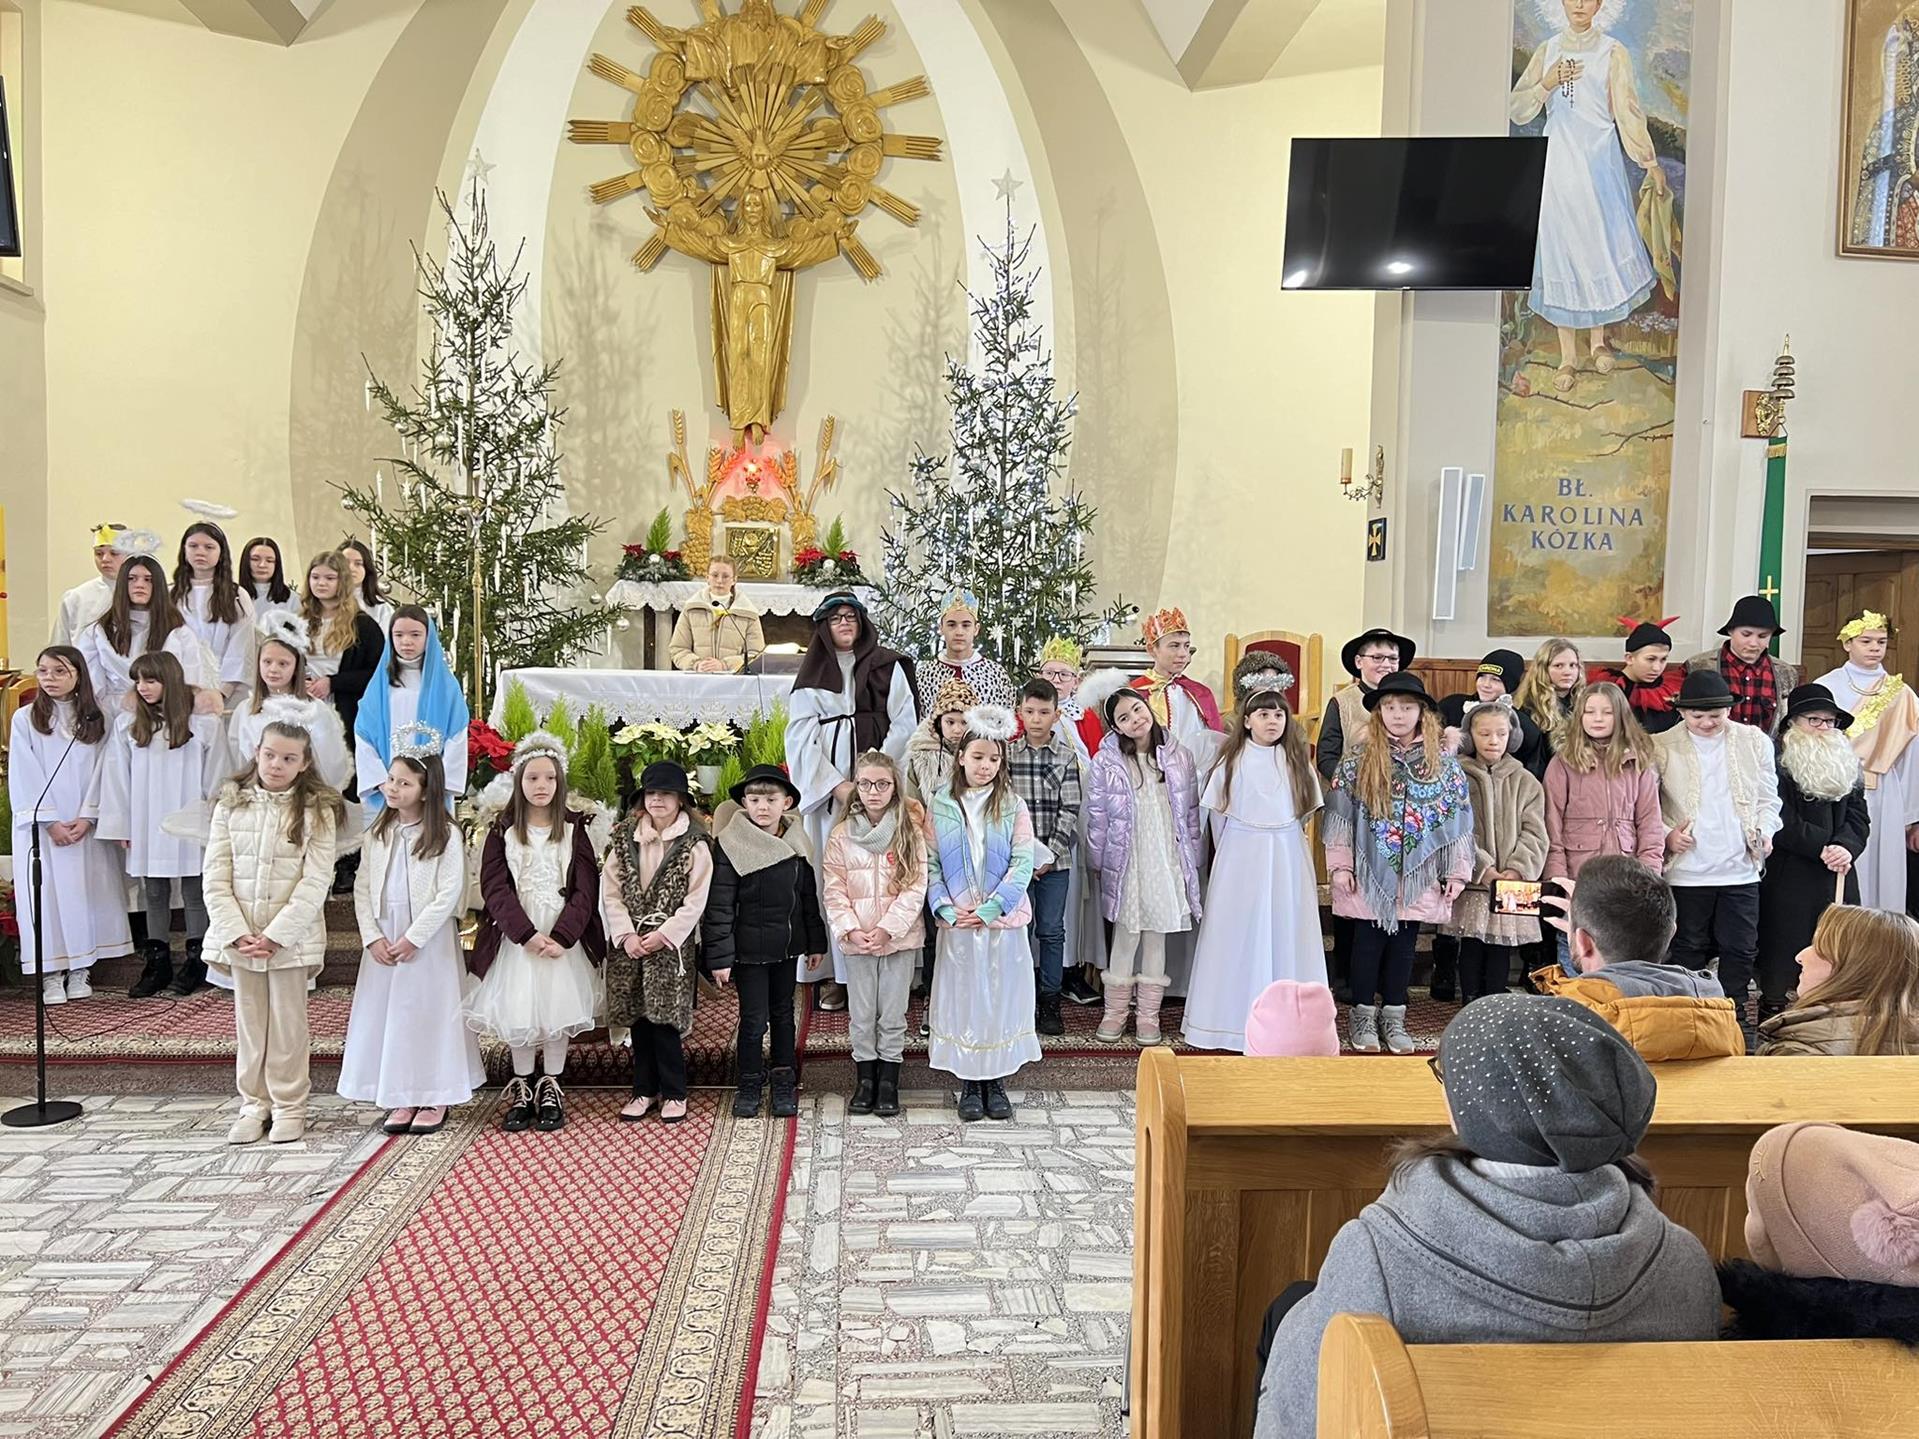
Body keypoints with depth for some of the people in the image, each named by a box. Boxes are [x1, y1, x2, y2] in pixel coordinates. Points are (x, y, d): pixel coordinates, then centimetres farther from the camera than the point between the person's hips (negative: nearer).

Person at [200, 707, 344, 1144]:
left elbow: (314, 883, -10)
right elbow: (216, 878, 0)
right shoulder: (231, 805, 2)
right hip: (240, 937, 3)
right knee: (248, 1020, 11)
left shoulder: (316, 811, -6)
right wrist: (237, 933, -9)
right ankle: (254, 1103, 23)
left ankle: (289, 1104, 17)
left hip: (292, 936, -3)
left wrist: (275, 935, -15)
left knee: (288, 1021, 5)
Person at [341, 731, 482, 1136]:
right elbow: (362, 888, 7)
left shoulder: (445, 835, -9)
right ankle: (403, 1099, 19)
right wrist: (372, 937, -4)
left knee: (430, 1013, 1)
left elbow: (449, 894, -13)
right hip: (384, 940, 5)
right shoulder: (378, 833, 7)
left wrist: (413, 938, -14)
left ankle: (435, 1098, 14)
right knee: (388, 1014, 8)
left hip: (429, 942, -5)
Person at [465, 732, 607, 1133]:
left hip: (564, 936, 0)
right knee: (518, 1009, 1)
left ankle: (551, 1089, 15)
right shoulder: (502, 831, 2)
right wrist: (527, 934, -16)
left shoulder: (573, 829, 2)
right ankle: (521, 1089, 16)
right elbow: (495, 888, -5)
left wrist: (562, 936, -15)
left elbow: (585, 889, -3)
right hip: (517, 936, 0)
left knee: (558, 1007, 1)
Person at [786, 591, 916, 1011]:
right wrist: (837, 784, -10)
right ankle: (837, 973, 2)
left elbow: (903, 725, 1)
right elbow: (802, 737, 3)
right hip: (827, 789, 1)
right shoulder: (812, 674, 11)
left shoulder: (887, 666, 8)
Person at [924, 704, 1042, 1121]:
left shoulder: (1013, 807, 0)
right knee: (962, 998, 5)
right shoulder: (941, 806, 2)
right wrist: (945, 908, -12)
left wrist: (990, 909, -13)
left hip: (1003, 922, 0)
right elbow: (930, 863, 1)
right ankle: (969, 1086, 16)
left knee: (1002, 997, 5)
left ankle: (996, 1084, 18)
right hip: (957, 925, 0)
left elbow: (1023, 864, -5)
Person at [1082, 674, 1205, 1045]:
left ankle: (1148, 1013, 18)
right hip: (1126, 862, -2)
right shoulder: (1106, 762, -5)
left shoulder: (1177, 756, 3)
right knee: (1125, 935, 3)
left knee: (1157, 935, 9)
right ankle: (1115, 1010, 17)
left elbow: (1191, 811, 8)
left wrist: (1191, 859, 7)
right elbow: (1096, 816, 0)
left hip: (1168, 861, 2)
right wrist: (1099, 863, 1)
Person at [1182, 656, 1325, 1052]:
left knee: (1285, 932, 4)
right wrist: (1234, 852, 8)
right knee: (1240, 934, 2)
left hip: (1287, 860, 2)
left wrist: (1280, 840, 9)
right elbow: (1217, 814, 5)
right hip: (1240, 860, -1)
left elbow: (1305, 812, 11)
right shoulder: (1231, 761, -2)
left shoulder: (1297, 760, 3)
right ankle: (1239, 1017, 11)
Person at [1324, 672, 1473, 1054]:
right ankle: (1363, 1016, 19)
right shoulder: (1358, 761, -3)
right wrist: (1340, 866, -5)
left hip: (1418, 877, 2)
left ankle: (1393, 1017, 22)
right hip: (1370, 875, -1)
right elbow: (1339, 814, -2)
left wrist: (1456, 871, 3)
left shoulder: (1444, 762, 2)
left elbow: (1459, 819, 5)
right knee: (1368, 944, 6)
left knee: (1404, 945, 9)